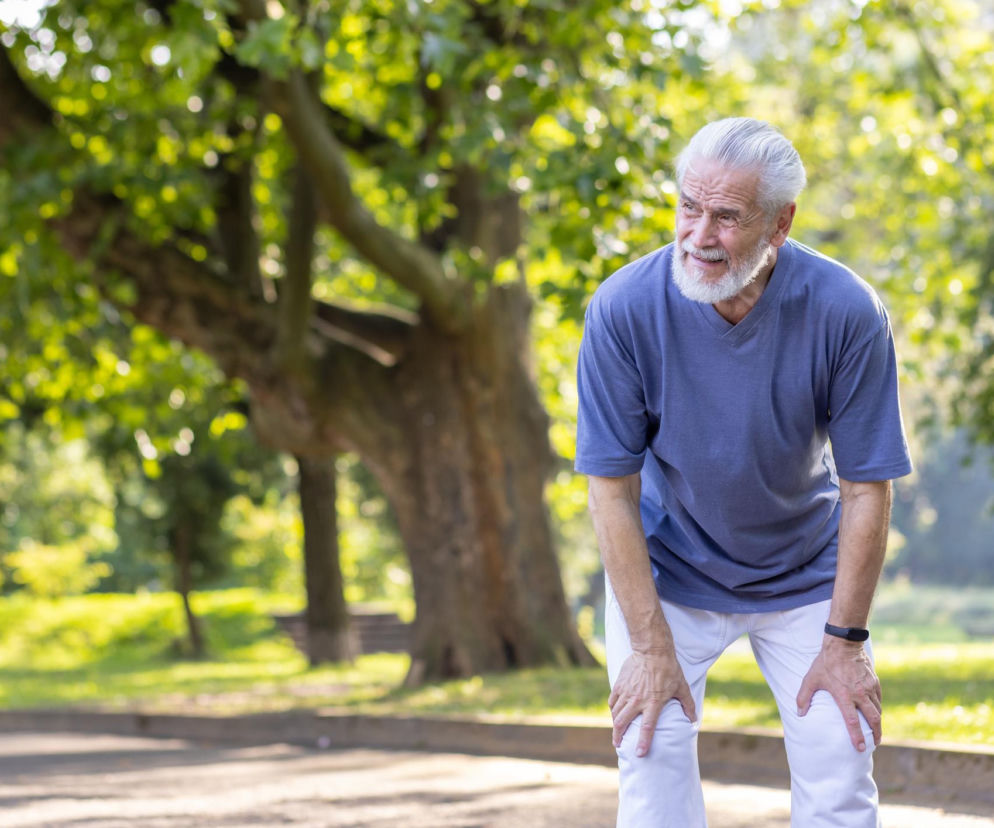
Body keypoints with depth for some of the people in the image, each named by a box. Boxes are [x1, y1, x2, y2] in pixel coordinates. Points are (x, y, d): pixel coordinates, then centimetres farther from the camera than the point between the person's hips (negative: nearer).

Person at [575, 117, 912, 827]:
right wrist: (650, 647, -17)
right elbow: (613, 488, -17)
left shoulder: (847, 311, -22)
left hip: (805, 575, 1)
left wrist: (844, 641, -11)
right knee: (653, 765, -8)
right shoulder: (624, 309, -23)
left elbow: (867, 488, -13)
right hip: (666, 573, 0)